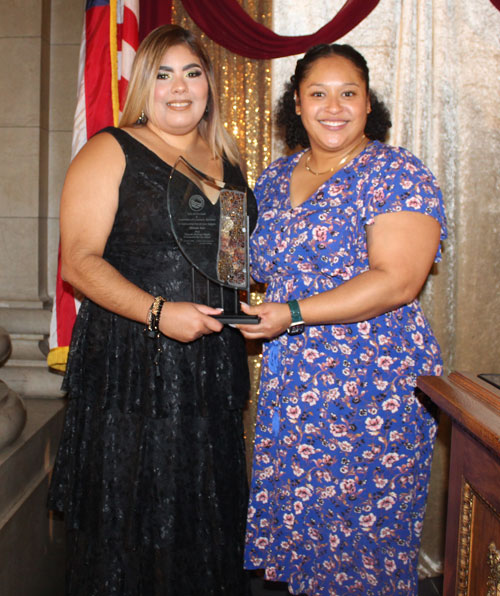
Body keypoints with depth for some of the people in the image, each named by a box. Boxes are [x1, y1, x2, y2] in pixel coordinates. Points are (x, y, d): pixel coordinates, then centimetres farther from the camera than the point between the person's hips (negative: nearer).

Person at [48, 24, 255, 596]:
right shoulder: (111, 152, -3)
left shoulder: (225, 159, 14)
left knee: (207, 511, 14)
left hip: (213, 366, 5)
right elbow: (79, 262, -11)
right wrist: (157, 312, -22)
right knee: (129, 516, 4)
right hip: (131, 364, -5)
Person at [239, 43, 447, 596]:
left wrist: (293, 314, -21)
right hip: (289, 385, 6)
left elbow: (397, 282, -18)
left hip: (375, 389, -5)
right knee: (294, 526, 13)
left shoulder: (397, 173, -7)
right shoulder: (275, 177, 12)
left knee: (363, 535, 5)